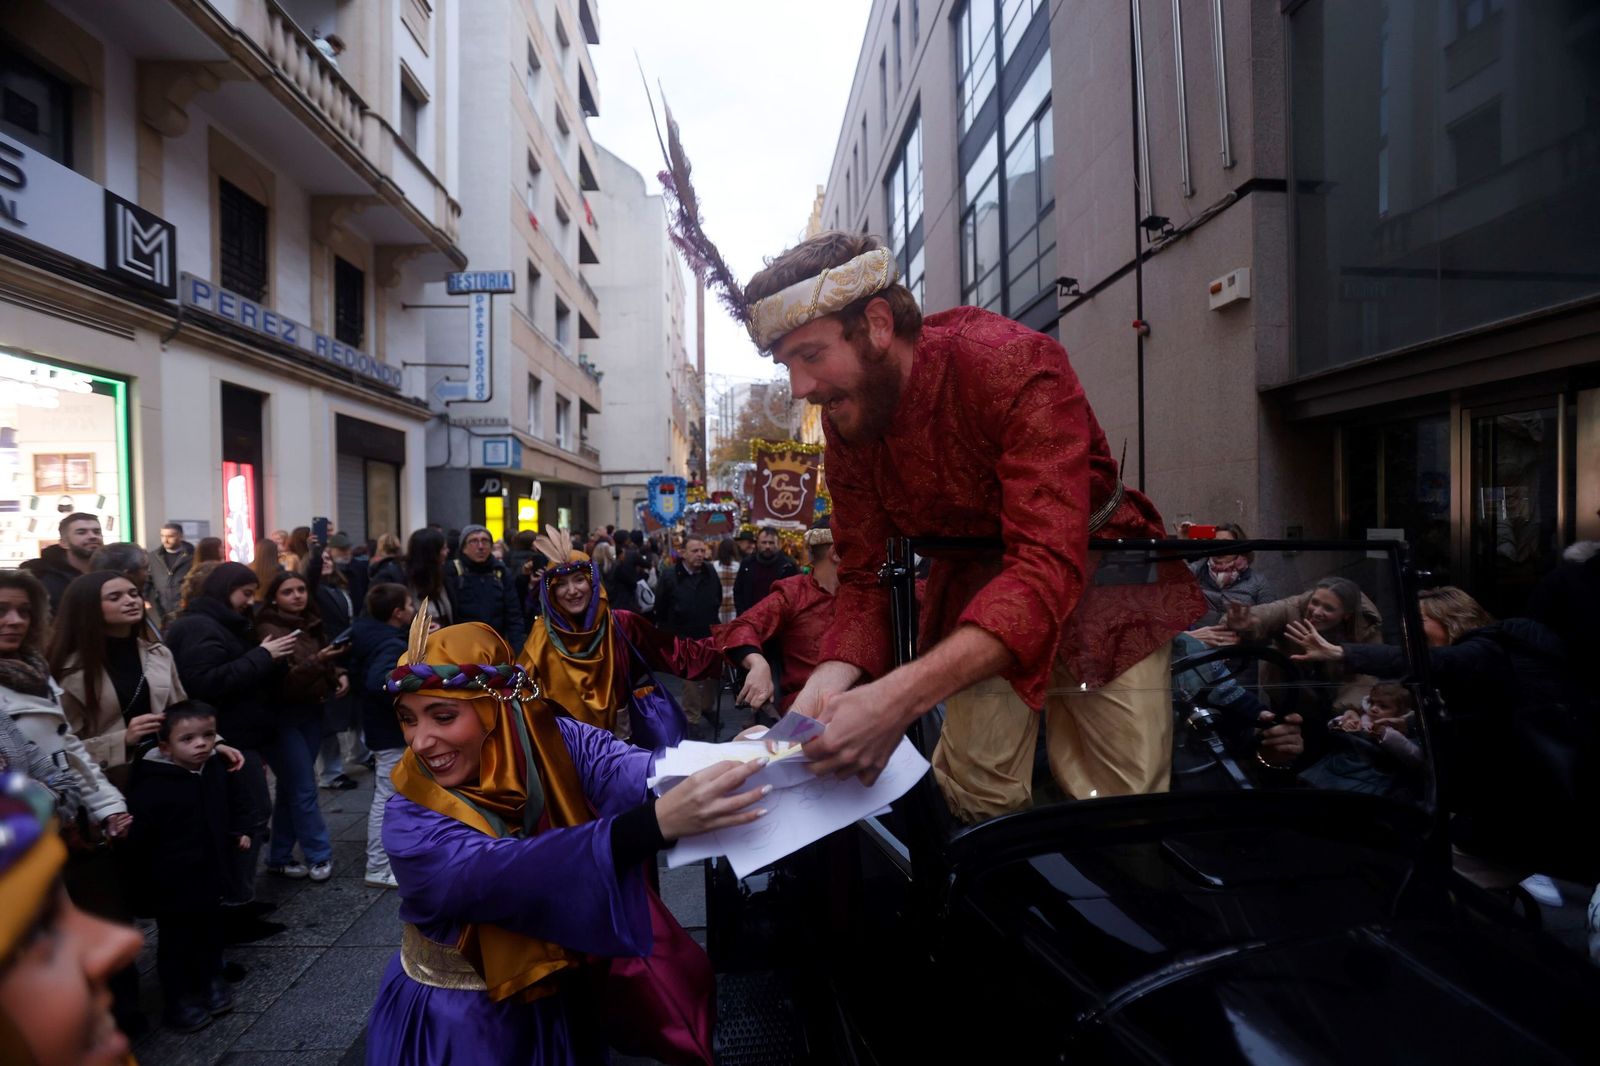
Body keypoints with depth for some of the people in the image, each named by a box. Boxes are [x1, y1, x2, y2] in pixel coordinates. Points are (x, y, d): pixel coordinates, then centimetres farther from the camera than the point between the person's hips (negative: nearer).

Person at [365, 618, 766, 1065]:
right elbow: (507, 874, -42)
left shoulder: (549, 740, -17)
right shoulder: (410, 822, -25)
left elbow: (617, 766, -37)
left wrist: (726, 760, -57)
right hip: (459, 1021, -2)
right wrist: (657, 822, -57)